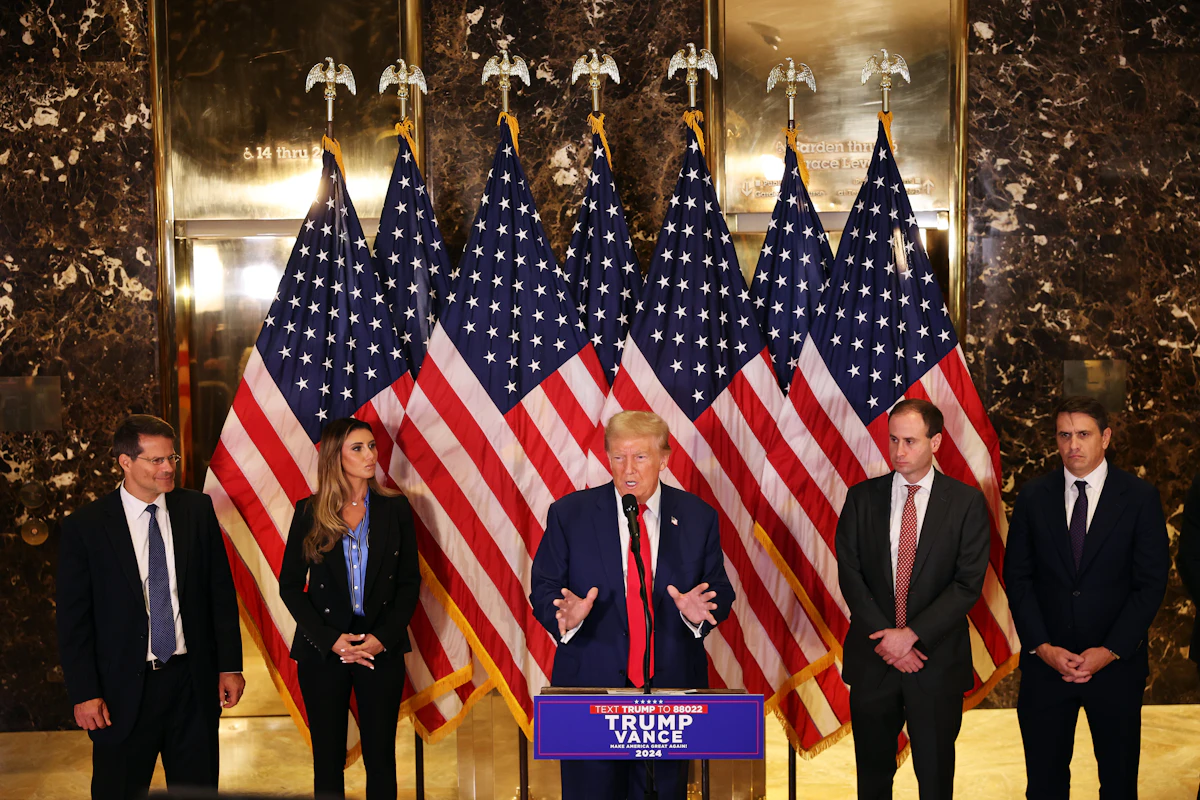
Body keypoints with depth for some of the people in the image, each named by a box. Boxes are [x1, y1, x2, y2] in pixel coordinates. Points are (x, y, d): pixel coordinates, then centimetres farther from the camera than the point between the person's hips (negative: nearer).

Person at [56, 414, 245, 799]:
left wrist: (230, 665, 2)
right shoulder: (84, 526, -6)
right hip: (124, 687, -2)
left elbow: (221, 591, 4)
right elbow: (73, 619, -4)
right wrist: (84, 694, -7)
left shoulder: (197, 509, 1)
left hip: (194, 681, 2)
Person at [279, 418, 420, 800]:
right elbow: (290, 585, 1)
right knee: (328, 758, 8)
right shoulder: (309, 512, 0)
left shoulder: (394, 508, 3)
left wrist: (383, 637, -9)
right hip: (323, 650, 0)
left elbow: (409, 581, 4)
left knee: (380, 756, 4)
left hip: (381, 650, 0)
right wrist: (331, 639, -10)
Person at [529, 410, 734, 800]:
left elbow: (721, 592, 6)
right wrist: (566, 615, -21)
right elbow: (543, 589, 0)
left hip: (672, 687, 1)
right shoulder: (569, 514, 0)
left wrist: (698, 611, -17)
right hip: (591, 681, -1)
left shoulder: (698, 517, 3)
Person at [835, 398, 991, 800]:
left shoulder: (966, 502, -3)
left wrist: (912, 634, -15)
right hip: (872, 660, 2)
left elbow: (968, 583, -8)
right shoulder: (862, 497, 2)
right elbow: (850, 574, -2)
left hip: (938, 660, -1)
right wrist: (886, 637, -12)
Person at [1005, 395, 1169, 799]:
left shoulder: (1140, 497, -3)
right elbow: (1018, 578, 1)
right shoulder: (1033, 496, 1)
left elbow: (1151, 583, -5)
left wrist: (1110, 651, -12)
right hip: (1046, 661, 1)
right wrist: (1042, 647, -9)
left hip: (1116, 661, -1)